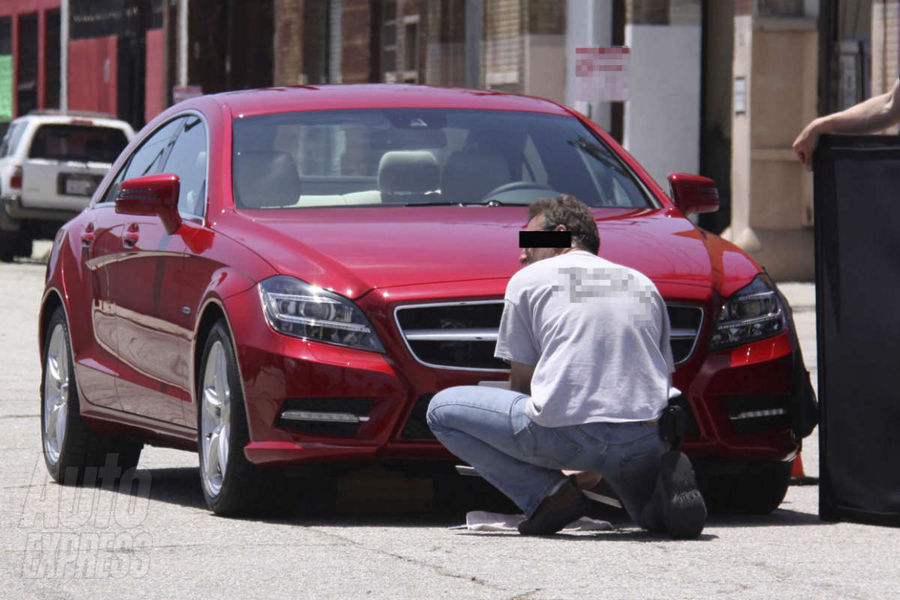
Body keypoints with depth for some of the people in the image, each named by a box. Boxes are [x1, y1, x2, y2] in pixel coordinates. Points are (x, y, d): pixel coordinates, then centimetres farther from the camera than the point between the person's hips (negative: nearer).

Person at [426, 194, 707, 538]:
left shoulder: (528, 279, 13)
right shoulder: (643, 283, 25)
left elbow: (521, 381, 15)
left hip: (567, 432, -5)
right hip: (646, 441, 5)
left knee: (442, 409, 14)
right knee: (651, 514, 36)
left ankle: (548, 494, -2)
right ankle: (669, 481, -2)